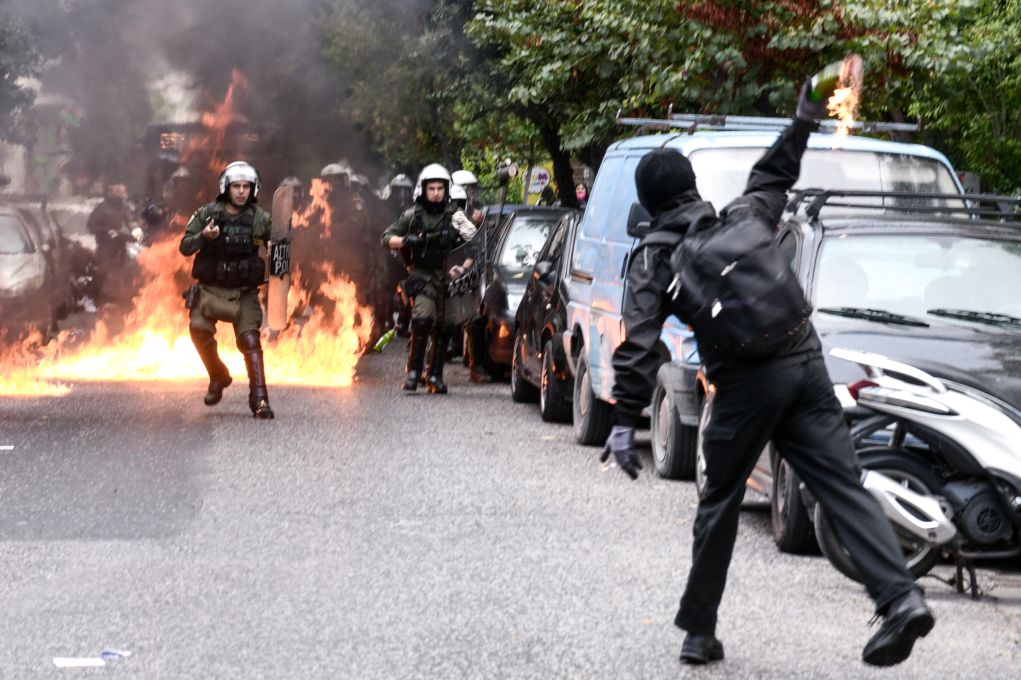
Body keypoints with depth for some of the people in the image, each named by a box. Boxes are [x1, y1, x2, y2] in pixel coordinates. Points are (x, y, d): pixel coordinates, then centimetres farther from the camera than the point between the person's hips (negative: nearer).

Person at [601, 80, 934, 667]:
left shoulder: (655, 260, 7)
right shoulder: (742, 220, 17)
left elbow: (640, 344, -4)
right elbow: (773, 177, 38)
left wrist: (625, 421, -6)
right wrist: (805, 119, 44)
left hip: (745, 383, -3)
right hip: (805, 365, 3)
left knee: (720, 505, 11)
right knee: (844, 485, -3)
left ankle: (699, 629, 18)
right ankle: (901, 597, -19)